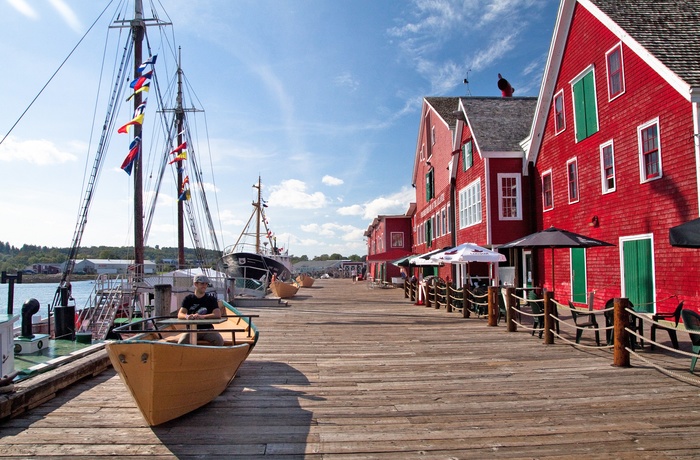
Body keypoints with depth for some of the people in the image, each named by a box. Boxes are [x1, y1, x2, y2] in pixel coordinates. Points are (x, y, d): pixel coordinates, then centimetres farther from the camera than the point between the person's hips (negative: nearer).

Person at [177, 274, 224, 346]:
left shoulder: (211, 299, 6)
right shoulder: (188, 299, 9)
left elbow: (218, 314, -9)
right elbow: (180, 314, -1)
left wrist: (202, 316, -25)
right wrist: (187, 316, -27)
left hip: (207, 329, 0)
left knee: (219, 341, -27)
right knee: (181, 343, -26)